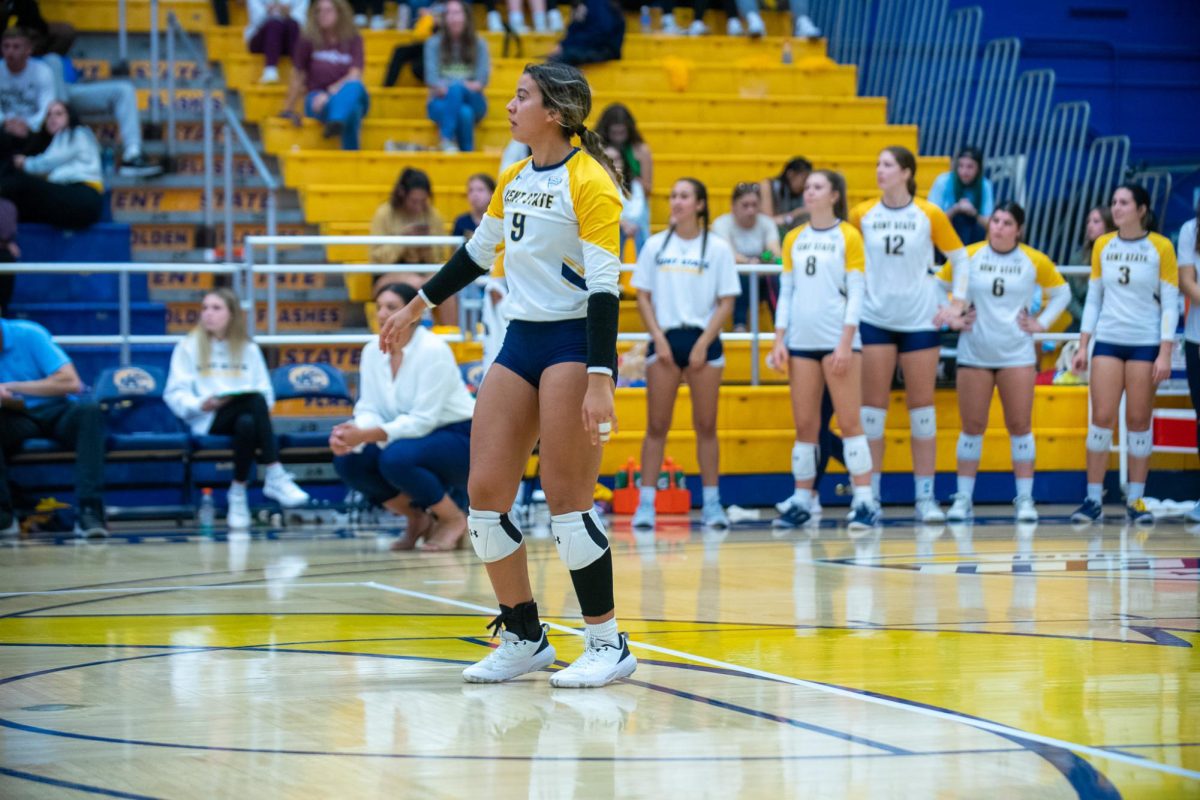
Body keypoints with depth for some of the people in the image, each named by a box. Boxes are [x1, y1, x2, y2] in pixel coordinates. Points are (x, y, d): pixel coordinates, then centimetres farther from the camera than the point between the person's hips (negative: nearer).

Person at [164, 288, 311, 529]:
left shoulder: (248, 349, 18)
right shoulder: (189, 347, 9)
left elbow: (266, 391, 13)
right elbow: (175, 394, 1)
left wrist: (264, 402, -10)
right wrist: (201, 404, -19)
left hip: (248, 414, 3)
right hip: (209, 420, -3)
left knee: (247, 423, -37)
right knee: (255, 400, -34)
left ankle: (239, 490, -32)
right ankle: (275, 476, -37)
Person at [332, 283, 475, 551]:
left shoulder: (433, 350, -21)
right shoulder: (372, 351, -1)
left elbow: (423, 420, -26)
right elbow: (368, 409, -3)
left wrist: (366, 435, -36)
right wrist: (351, 434, -28)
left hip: (460, 439, -7)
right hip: (415, 436, 7)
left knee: (396, 458, -35)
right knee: (347, 461, -16)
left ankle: (454, 519, -9)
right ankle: (417, 518, 4)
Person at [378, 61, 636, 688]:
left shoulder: (590, 183, -13)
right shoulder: (513, 179, 11)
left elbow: (604, 286, -18)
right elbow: (477, 253, 26)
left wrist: (600, 382, -25)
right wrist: (415, 308, 32)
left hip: (573, 346, -8)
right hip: (519, 342, 8)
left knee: (567, 501, -8)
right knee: (484, 495, 2)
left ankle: (609, 644, 4)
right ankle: (525, 638, 15)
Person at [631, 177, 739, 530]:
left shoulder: (718, 248, 2)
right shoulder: (655, 245, 6)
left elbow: (726, 302, 1)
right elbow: (643, 295, 7)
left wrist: (703, 343, -8)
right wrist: (658, 338, -5)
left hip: (703, 341, -1)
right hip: (665, 338, 1)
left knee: (706, 426, 3)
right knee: (656, 426, -2)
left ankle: (711, 504, 8)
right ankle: (645, 504, -2)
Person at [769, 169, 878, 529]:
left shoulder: (848, 236, 0)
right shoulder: (794, 239, 13)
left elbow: (856, 293, -5)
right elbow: (786, 292, 14)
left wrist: (846, 342, -13)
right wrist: (779, 340, 5)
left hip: (838, 340, -4)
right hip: (801, 341, 4)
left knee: (849, 421, -7)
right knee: (804, 425, 5)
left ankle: (865, 502, -6)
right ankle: (801, 501, 9)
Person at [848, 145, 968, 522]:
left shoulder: (930, 215, -2)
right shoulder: (862, 214, 1)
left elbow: (960, 258, 6)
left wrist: (957, 303, 0)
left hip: (920, 321, -1)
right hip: (874, 320, 1)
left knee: (922, 406, 3)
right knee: (872, 406, 0)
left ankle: (925, 497, 7)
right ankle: (870, 495, 5)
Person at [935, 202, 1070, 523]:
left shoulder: (1034, 261, 0)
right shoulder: (968, 256, -1)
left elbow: (1061, 293, 13)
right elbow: (938, 287, 10)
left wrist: (1041, 323, 3)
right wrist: (951, 318, 1)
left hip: (1017, 355, 0)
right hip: (974, 354, 0)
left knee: (1020, 426, -1)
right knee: (972, 427, 3)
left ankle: (1025, 499, 5)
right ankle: (963, 499, 8)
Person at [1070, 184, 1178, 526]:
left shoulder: (1161, 247, -4)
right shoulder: (1102, 246, 6)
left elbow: (1170, 304, -4)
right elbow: (1093, 299, 11)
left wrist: (1165, 354, -10)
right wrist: (1082, 347, 6)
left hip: (1146, 343, -2)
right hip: (1107, 341, 3)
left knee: (1139, 421, 0)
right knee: (1102, 418, -3)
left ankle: (1136, 501, 7)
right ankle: (1094, 500, 1)